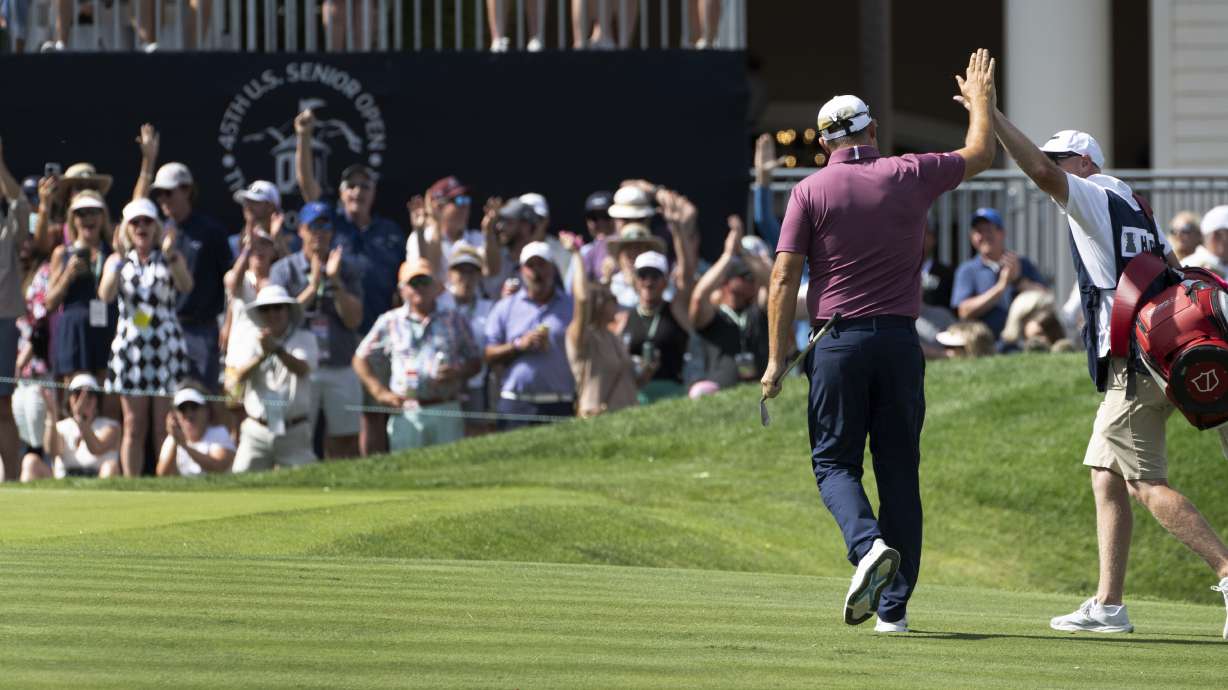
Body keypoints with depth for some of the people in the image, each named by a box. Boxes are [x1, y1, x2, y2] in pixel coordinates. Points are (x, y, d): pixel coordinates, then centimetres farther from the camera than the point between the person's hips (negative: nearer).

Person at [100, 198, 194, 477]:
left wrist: (170, 255, -26)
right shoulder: (118, 260, 10)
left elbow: (186, 286, -13)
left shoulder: (171, 259, 6)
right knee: (133, 427, 2)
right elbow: (106, 294, -7)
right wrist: (117, 265, -21)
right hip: (129, 347, 2)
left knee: (165, 428, -4)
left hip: (166, 347, -2)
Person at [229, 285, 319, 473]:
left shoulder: (304, 339, 2)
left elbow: (302, 369, -19)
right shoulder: (250, 339, 7)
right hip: (257, 431, 1)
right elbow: (239, 376, -8)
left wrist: (277, 349, -37)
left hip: (294, 434, -1)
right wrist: (262, 355, -27)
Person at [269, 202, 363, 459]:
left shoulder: (347, 269, 9)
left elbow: (354, 319, -1)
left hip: (341, 369, 2)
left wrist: (335, 281, -12)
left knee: (345, 445, 3)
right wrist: (313, 287, -15)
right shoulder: (284, 270, 4)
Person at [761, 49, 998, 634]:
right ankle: (894, 605, 6)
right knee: (899, 469, 7)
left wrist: (778, 360, -3)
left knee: (834, 460, 8)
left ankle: (869, 543, -23)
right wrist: (981, 100, 38)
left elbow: (784, 279, -7)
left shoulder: (811, 191, -2)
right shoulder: (908, 175, 3)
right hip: (899, 340, 2)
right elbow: (980, 154, 20)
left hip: (838, 342, -2)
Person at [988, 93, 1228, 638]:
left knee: (1146, 485, -11)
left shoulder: (1095, 197, -5)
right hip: (1159, 359, 10)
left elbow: (1041, 172, -22)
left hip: (1132, 365, -10)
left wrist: (990, 114, -21)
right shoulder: (1136, 208, 21)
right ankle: (1109, 605, 11)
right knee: (1106, 477, 12)